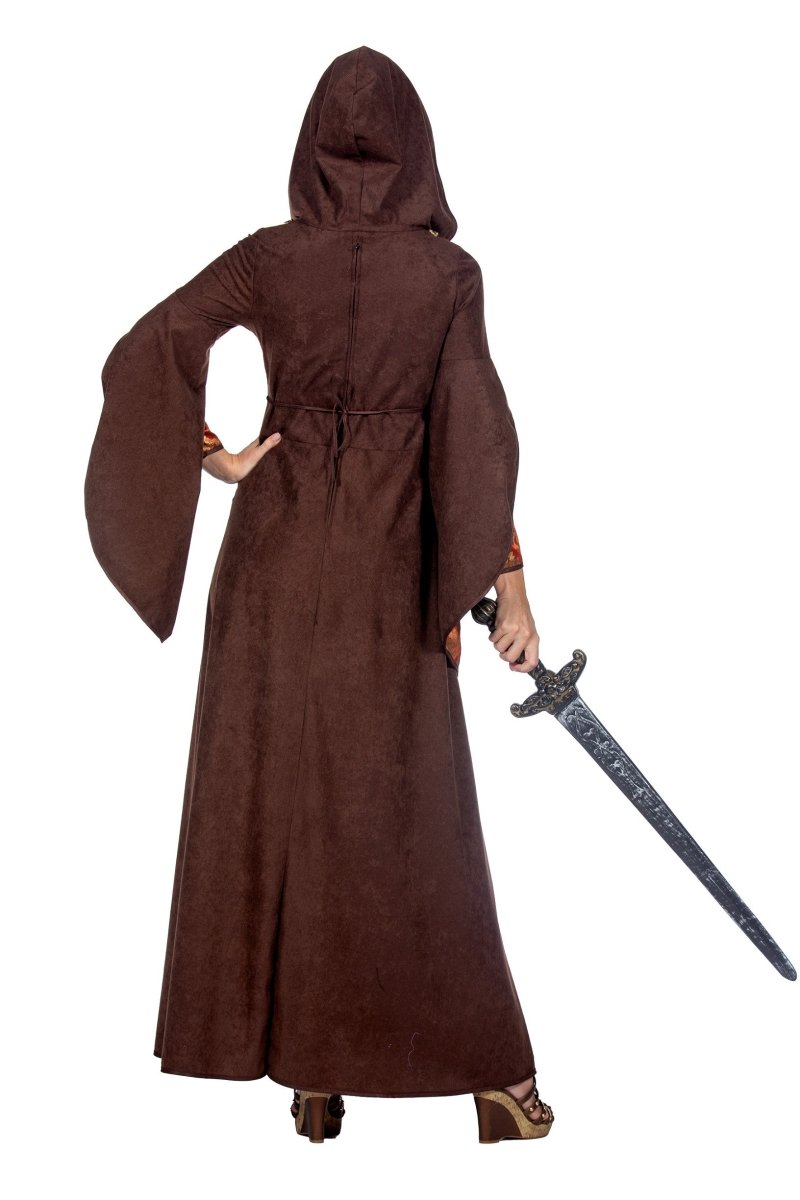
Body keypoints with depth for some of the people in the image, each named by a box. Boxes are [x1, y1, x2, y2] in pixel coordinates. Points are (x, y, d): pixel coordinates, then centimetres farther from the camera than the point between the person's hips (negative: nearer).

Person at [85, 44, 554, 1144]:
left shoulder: (269, 257, 1)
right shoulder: (449, 272, -3)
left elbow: (141, 355, -9)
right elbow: (477, 433, -9)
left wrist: (214, 457, -1)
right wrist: (511, 591, -7)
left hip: (275, 558, 1)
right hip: (389, 568, -1)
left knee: (276, 802, 9)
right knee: (411, 815, 5)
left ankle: (305, 1066, 16)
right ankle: (495, 1074, 9)